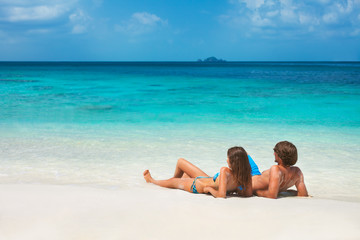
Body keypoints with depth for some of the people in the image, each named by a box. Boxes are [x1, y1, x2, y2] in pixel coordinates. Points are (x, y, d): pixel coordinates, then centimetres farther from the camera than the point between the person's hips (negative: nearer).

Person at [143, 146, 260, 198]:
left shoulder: (225, 171, -43)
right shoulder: (246, 174, -26)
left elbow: (221, 195, -48)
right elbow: (249, 194, -19)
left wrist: (210, 189, -30)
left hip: (197, 186, -7)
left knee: (175, 181, 26)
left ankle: (151, 180, 59)